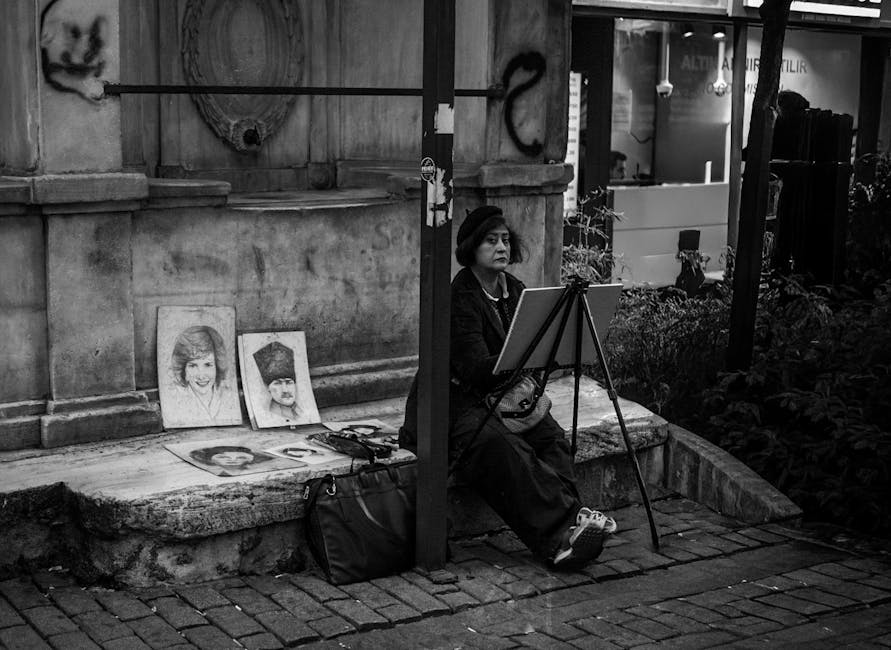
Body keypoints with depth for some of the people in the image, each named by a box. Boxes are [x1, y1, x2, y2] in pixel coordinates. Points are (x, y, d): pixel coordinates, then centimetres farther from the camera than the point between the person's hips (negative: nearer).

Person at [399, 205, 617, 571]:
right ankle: (567, 522, -38)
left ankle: (563, 528, -34)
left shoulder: (514, 291, 10)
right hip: (453, 401, -7)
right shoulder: (459, 298, -15)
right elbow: (475, 368, -24)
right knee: (503, 447, -35)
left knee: (550, 434, -22)